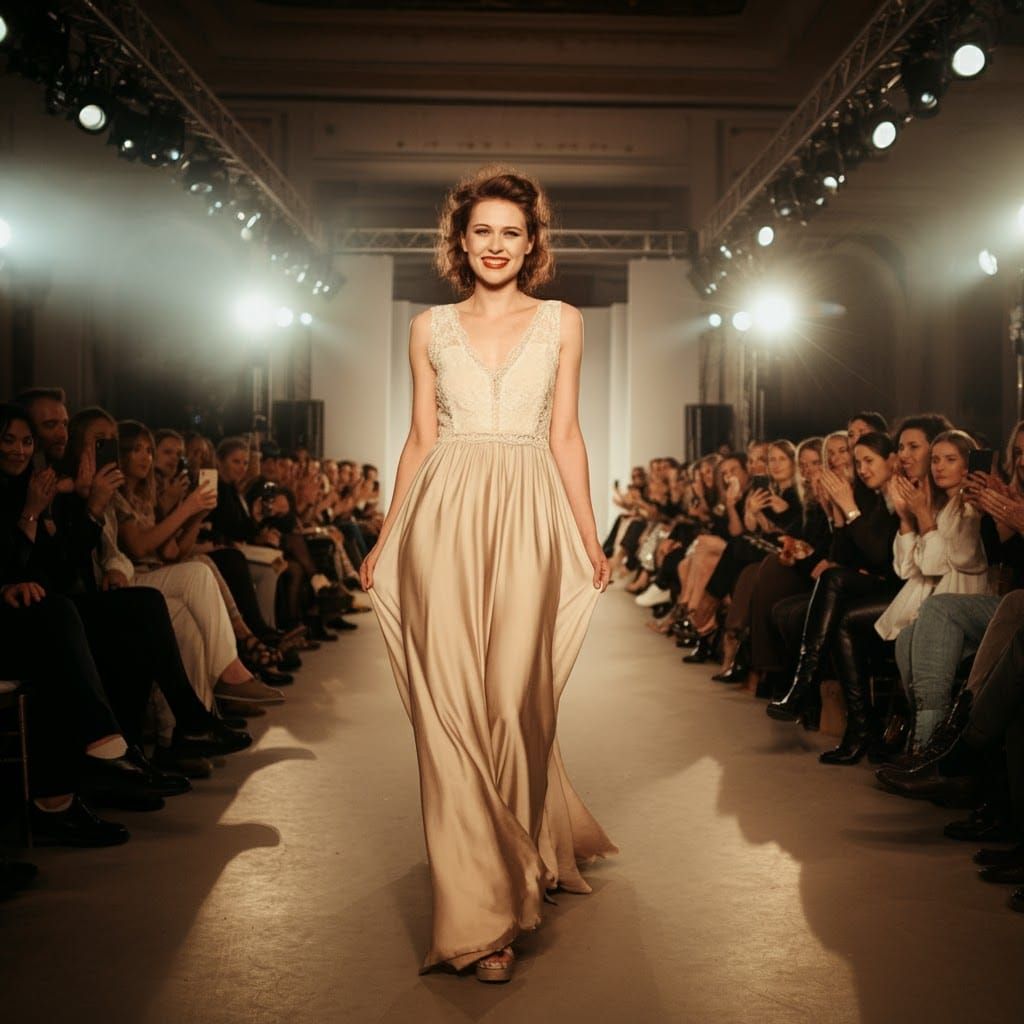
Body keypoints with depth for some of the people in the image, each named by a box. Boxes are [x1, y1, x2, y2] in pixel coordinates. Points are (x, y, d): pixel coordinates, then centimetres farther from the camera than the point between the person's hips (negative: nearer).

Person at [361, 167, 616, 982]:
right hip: (443, 518, 1)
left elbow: (566, 435, 10)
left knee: (515, 702, -2)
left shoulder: (561, 323, 10)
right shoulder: (431, 328, 12)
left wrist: (590, 538, 8)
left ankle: (502, 897, 13)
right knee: (451, 708, -2)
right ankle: (481, 904, 9)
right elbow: (420, 439, 12)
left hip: (526, 521, 0)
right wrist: (385, 538, 10)